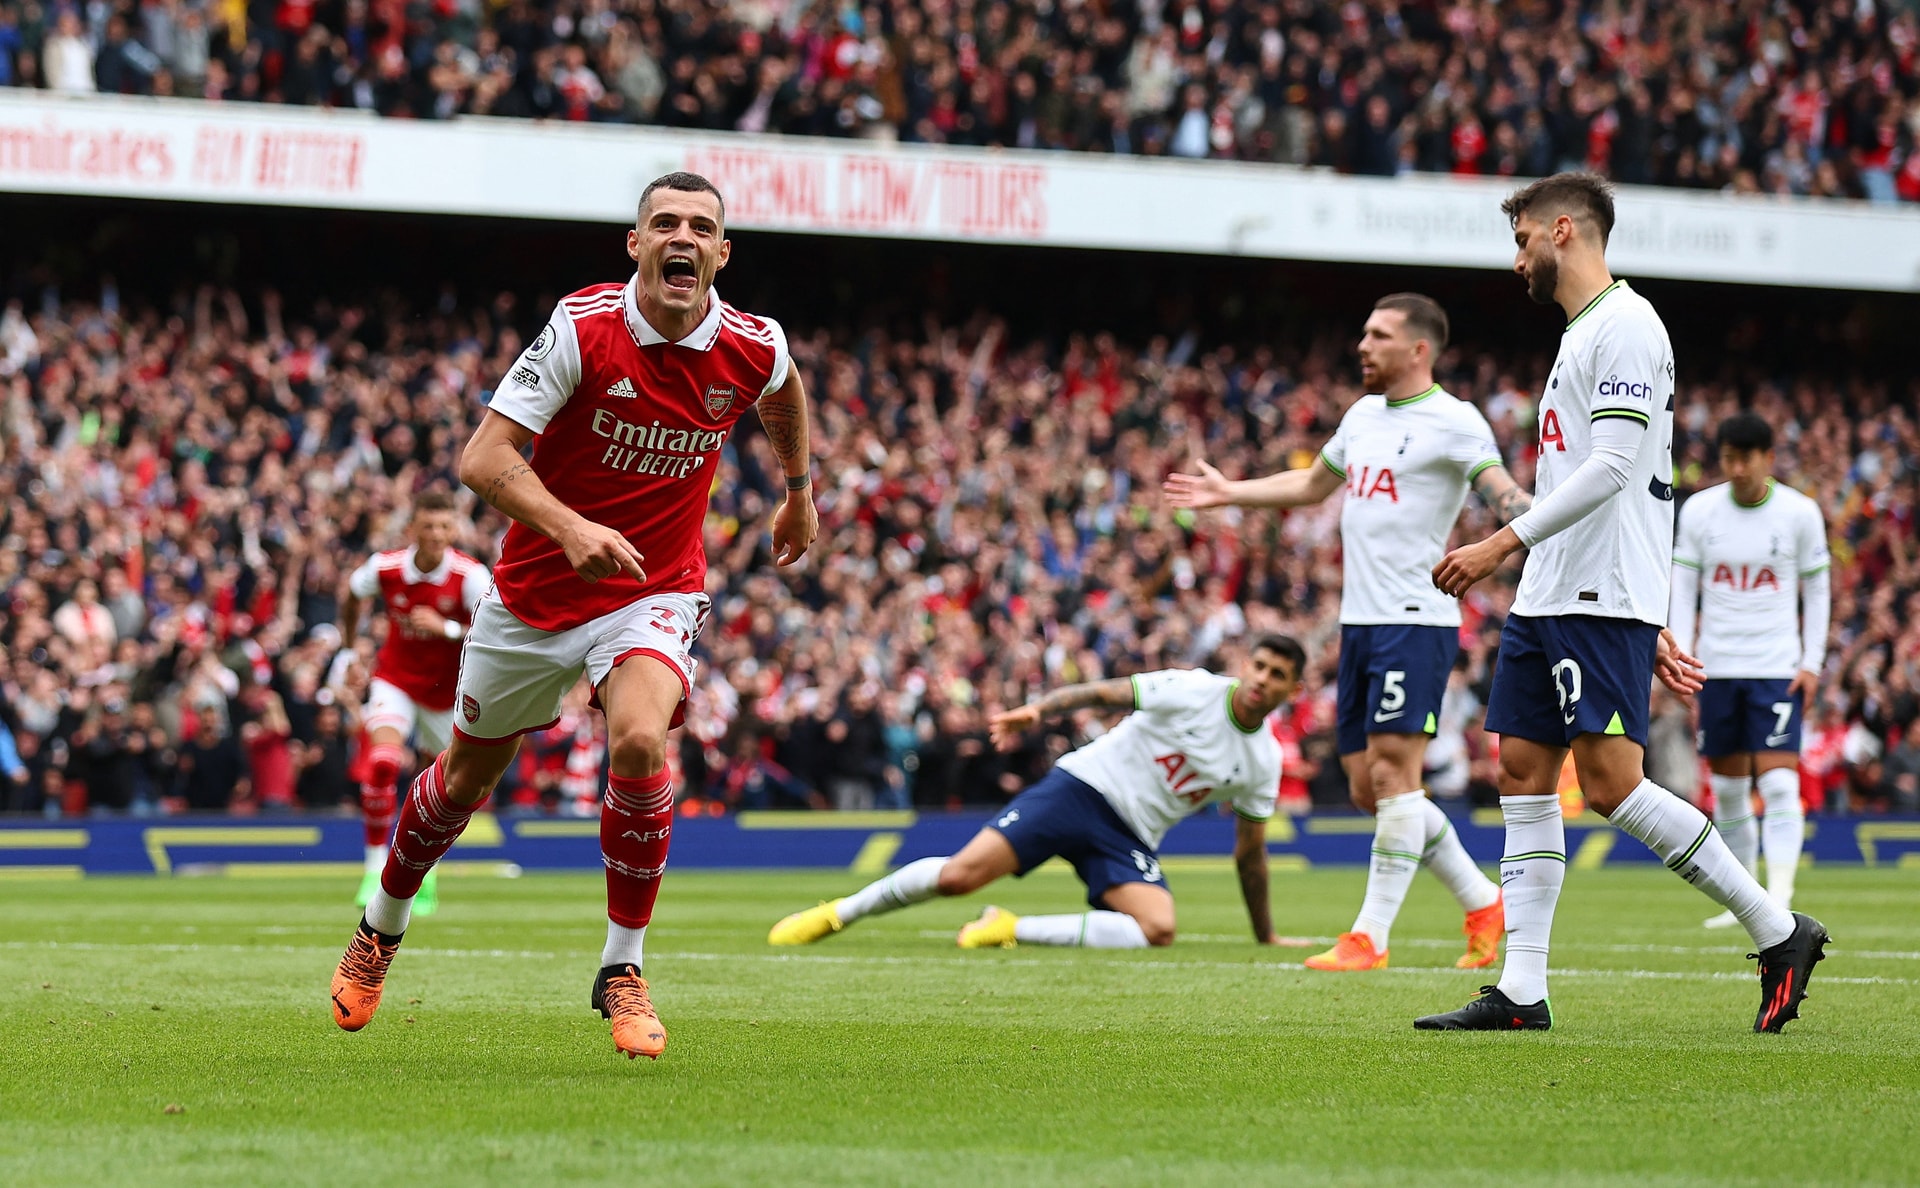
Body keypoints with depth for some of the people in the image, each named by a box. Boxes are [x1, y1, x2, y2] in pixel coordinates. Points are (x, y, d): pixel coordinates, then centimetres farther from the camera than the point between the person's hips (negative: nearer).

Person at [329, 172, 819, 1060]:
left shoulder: (754, 348, -11)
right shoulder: (582, 328, -20)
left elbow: (784, 393, 17)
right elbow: (482, 459, -24)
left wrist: (799, 494, 28)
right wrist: (569, 528, -40)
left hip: (654, 593, 0)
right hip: (534, 592, 0)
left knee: (640, 738, -29)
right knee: (466, 777, 15)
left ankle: (622, 971, -14)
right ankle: (381, 929, 44)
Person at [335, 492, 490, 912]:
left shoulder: (470, 575, -22)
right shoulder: (385, 567, -16)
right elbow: (351, 596, 8)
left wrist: (446, 628, -40)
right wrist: (349, 647, 17)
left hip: (447, 687, 1)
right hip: (396, 678, -1)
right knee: (382, 762, -24)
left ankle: (426, 871, 36)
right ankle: (375, 869, -14)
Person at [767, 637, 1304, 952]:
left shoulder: (1264, 761, 6)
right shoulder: (1195, 691, -7)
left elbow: (1250, 851, 16)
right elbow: (1104, 693, -9)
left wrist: (1267, 939, 19)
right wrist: (1038, 710, -26)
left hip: (1129, 840, 4)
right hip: (1085, 785, -4)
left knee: (1158, 930, -27)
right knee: (958, 875, -19)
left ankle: (1013, 930, -16)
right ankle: (837, 913, 3)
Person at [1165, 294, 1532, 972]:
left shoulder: (1452, 421, -8)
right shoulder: (1363, 416, 17)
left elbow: (1502, 492, -21)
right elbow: (1314, 484, 35)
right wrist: (1228, 493, 43)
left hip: (1415, 622, -9)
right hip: (1359, 624, 9)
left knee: (1392, 771, -11)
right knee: (1368, 787, 8)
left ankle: (1371, 937, -8)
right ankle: (1482, 904, 20)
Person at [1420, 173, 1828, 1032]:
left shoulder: (1624, 324, -9)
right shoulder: (1583, 335, 22)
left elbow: (1612, 469, -19)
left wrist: (1504, 543, -21)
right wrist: (1650, 629, 23)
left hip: (1603, 603, -10)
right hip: (1550, 600, 10)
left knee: (1611, 782, -13)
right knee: (1523, 774, 4)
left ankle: (1778, 933, -5)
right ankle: (1521, 992, 2)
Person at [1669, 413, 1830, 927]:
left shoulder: (1800, 513, -2)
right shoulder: (1698, 511, 2)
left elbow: (1817, 591, 5)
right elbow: (1683, 589, 6)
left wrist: (1811, 662, -2)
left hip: (1778, 667, -3)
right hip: (1717, 667, 3)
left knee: (1779, 783, -14)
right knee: (1727, 789, 7)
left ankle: (1780, 900, -19)